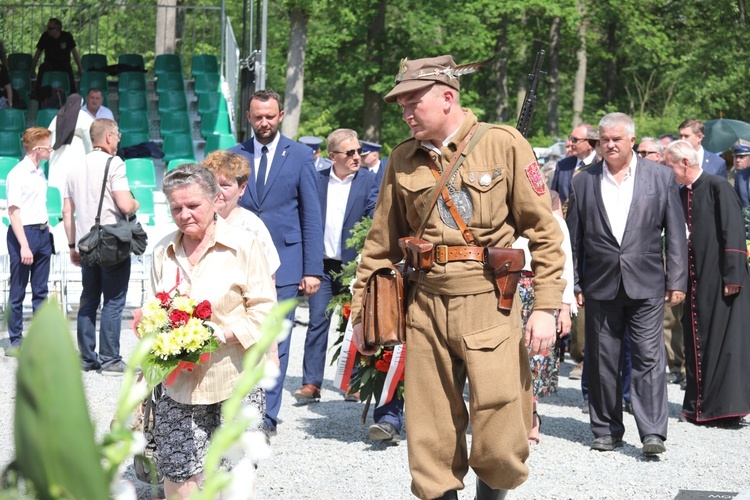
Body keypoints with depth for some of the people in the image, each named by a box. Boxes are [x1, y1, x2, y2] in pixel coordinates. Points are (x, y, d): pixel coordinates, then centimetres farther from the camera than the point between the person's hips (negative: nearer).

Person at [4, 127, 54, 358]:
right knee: (17, 292, 2)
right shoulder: (17, 174, -13)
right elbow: (13, 212, -16)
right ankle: (15, 341, 9)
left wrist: (47, 230, 14)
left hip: (42, 234, 8)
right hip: (23, 234, -8)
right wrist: (24, 245, -20)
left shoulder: (40, 173, 10)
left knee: (41, 291, 11)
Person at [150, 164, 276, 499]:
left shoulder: (243, 244, -5)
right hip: (179, 380, 4)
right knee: (176, 467, 0)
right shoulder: (163, 251, 9)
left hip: (233, 377, -4)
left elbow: (263, 310, -7)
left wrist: (218, 337, -19)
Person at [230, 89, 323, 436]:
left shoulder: (300, 156, 3)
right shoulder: (234, 156, 9)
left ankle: (267, 414, 6)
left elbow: (311, 216, 2)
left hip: (283, 263, -2)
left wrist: (312, 270, -3)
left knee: (275, 342, -1)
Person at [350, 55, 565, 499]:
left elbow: (544, 232, -3)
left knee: (501, 445, -5)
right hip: (426, 308, 4)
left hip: (490, 306, -3)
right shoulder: (403, 161, 10)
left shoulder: (504, 144, -2)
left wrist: (547, 307, -10)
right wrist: (361, 313, 16)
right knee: (431, 442, 4)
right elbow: (382, 245, 17)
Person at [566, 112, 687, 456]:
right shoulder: (584, 182, 8)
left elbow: (675, 232, 4)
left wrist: (677, 280, -1)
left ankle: (653, 433, -5)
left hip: (646, 285, -2)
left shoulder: (660, 177, 5)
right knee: (603, 360, 6)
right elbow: (574, 237, 9)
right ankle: (606, 430, 16)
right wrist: (574, 283, 4)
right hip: (601, 285, 2)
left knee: (649, 357, -6)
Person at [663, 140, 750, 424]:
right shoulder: (681, 195, 11)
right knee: (696, 343, 9)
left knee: (724, 341, -4)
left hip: (719, 281, -7)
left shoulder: (718, 188, -9)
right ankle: (699, 406, 16)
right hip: (694, 282, 7)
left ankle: (726, 406, 0)